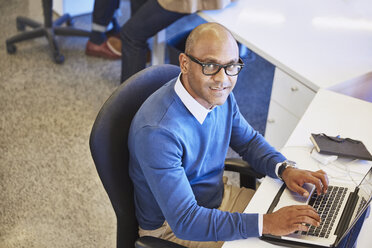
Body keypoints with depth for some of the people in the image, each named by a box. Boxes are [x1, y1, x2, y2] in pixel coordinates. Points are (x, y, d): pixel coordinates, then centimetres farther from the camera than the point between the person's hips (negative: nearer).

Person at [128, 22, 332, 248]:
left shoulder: (220, 94, -9)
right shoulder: (158, 132, -34)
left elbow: (249, 140, 10)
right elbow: (184, 220, -33)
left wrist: (285, 169, -10)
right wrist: (266, 223, -34)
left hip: (220, 195, 7)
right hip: (171, 227, -7)